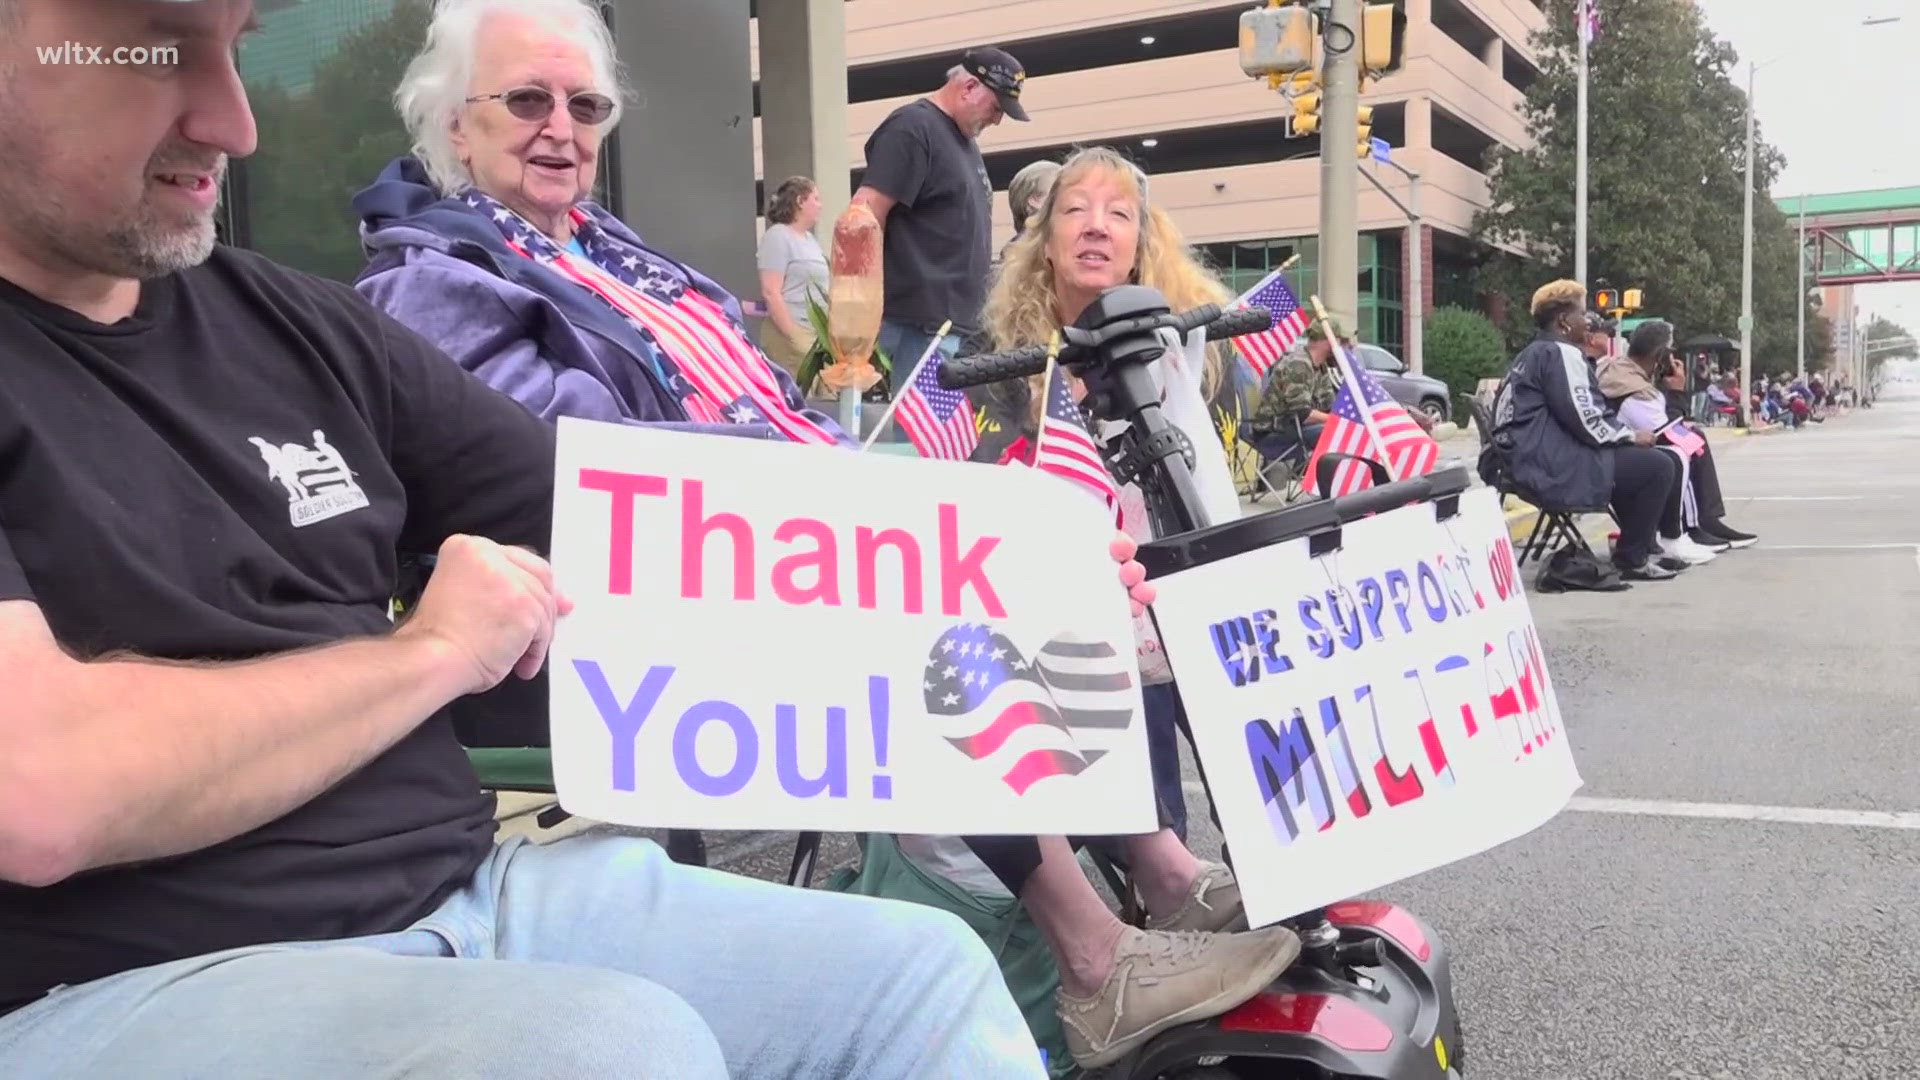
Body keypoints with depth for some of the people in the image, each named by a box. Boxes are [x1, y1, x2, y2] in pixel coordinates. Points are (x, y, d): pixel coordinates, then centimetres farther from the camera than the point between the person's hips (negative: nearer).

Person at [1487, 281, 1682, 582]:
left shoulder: (1532, 354, 20)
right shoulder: (1561, 353, -12)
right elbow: (1584, 420, -20)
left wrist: (1624, 434, 16)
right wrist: (1632, 437, -5)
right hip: (1557, 470, -11)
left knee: (1636, 461, 25)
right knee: (1658, 466, -6)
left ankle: (1639, 546, 27)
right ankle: (1633, 560, 2)